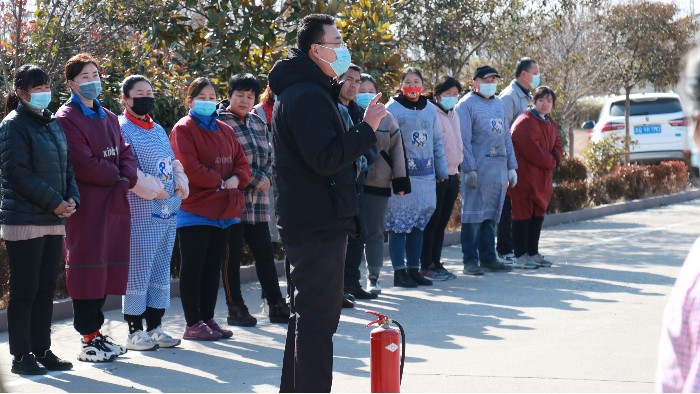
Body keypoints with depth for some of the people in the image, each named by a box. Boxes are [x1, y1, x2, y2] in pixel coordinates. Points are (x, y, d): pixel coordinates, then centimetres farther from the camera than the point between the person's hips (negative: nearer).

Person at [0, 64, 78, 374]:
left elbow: (66, 167, 18)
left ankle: (42, 351, 18)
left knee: (46, 289, 10)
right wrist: (55, 202, -16)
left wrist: (72, 199, 0)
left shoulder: (52, 124, 15)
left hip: (54, 221, 7)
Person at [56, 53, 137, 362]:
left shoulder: (109, 118, 19)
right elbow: (84, 164, -16)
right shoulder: (67, 118, -7)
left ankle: (95, 331, 16)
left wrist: (126, 179, -8)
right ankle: (89, 340, -2)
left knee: (107, 266, 8)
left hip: (114, 203, 8)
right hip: (87, 205, -7)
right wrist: (117, 176, -6)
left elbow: (126, 155, 12)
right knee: (88, 266, -6)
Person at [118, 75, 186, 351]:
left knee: (161, 271, 11)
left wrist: (180, 184, 3)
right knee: (138, 271, -5)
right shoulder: (121, 129, -7)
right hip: (140, 212, -8)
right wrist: (153, 190, -14)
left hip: (168, 211, 8)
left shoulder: (159, 130, 19)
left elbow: (173, 163, 22)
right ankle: (135, 331, 2)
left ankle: (155, 326, 19)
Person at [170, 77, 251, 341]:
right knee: (193, 267, -2)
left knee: (213, 267, 11)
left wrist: (237, 179, -9)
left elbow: (241, 162, 13)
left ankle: (208, 319, 18)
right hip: (194, 210, -7)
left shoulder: (225, 130, 16)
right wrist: (220, 182, -14)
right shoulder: (183, 129, -5)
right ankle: (193, 324, 1)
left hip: (222, 210, 7)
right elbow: (189, 167, -16)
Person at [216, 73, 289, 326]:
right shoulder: (220, 122, -7)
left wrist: (266, 178, -2)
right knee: (232, 255, 1)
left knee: (265, 253, 8)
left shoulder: (258, 123, 16)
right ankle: (235, 309, 8)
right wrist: (257, 180, -12)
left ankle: (276, 306, 13)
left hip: (257, 201, 7)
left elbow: (269, 156, 18)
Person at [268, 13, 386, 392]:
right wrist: (367, 128, -20)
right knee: (319, 316, -8)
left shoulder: (304, 90, 17)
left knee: (308, 311, 18)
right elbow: (325, 158, -26)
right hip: (319, 222, -11)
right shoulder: (308, 95, -18)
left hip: (304, 221, 11)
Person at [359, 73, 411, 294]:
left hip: (379, 185, 2)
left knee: (375, 233, 7)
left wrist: (400, 182, 2)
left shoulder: (387, 119, 8)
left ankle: (374, 278, 14)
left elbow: (397, 151, 8)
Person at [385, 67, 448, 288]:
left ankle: (414, 269, 18)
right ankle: (399, 271, 2)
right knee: (400, 222, -4)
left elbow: (437, 141, 17)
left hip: (426, 174, 5)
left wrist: (441, 171, 14)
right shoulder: (392, 108, -4)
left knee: (419, 223, 9)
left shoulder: (430, 109, 12)